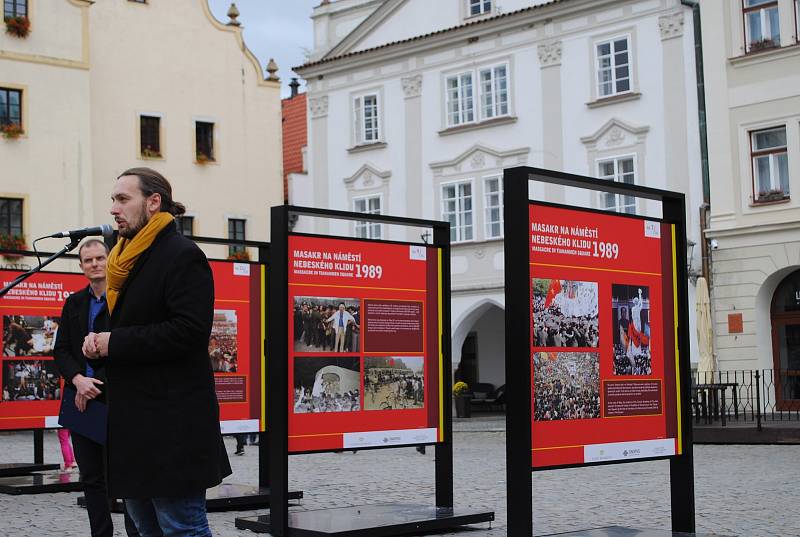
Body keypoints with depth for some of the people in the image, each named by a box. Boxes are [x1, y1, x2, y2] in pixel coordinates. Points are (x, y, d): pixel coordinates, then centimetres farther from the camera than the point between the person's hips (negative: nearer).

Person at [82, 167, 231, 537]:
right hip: (133, 421, 10)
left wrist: (115, 342, -17)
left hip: (171, 424, -10)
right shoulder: (124, 259, 16)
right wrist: (98, 340, 2)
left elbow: (190, 330, -22)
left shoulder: (183, 256, -12)